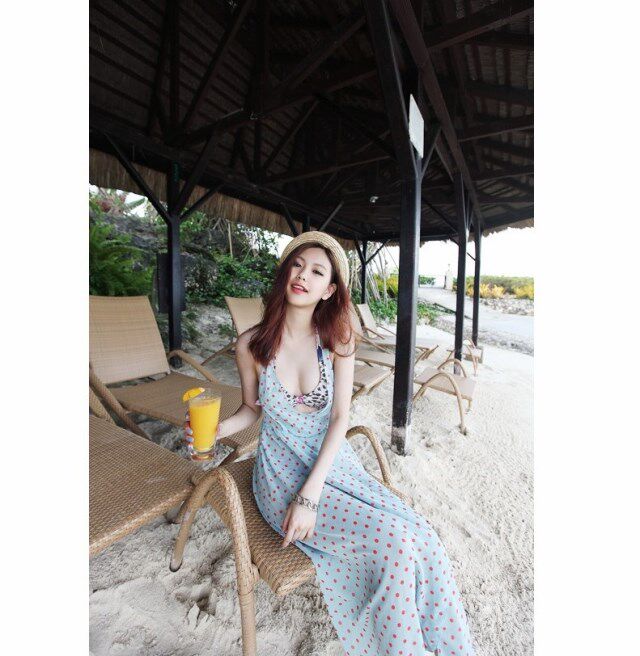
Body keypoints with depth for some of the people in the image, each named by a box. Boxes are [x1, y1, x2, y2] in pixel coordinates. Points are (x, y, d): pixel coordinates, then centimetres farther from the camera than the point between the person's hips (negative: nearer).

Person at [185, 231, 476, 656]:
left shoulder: (337, 341, -6)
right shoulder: (251, 345, -8)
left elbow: (340, 419, -10)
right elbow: (253, 409, 5)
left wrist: (310, 495, -17)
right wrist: (218, 428, -16)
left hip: (335, 463, 2)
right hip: (283, 475, -2)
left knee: (420, 536, -14)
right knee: (393, 540, -19)